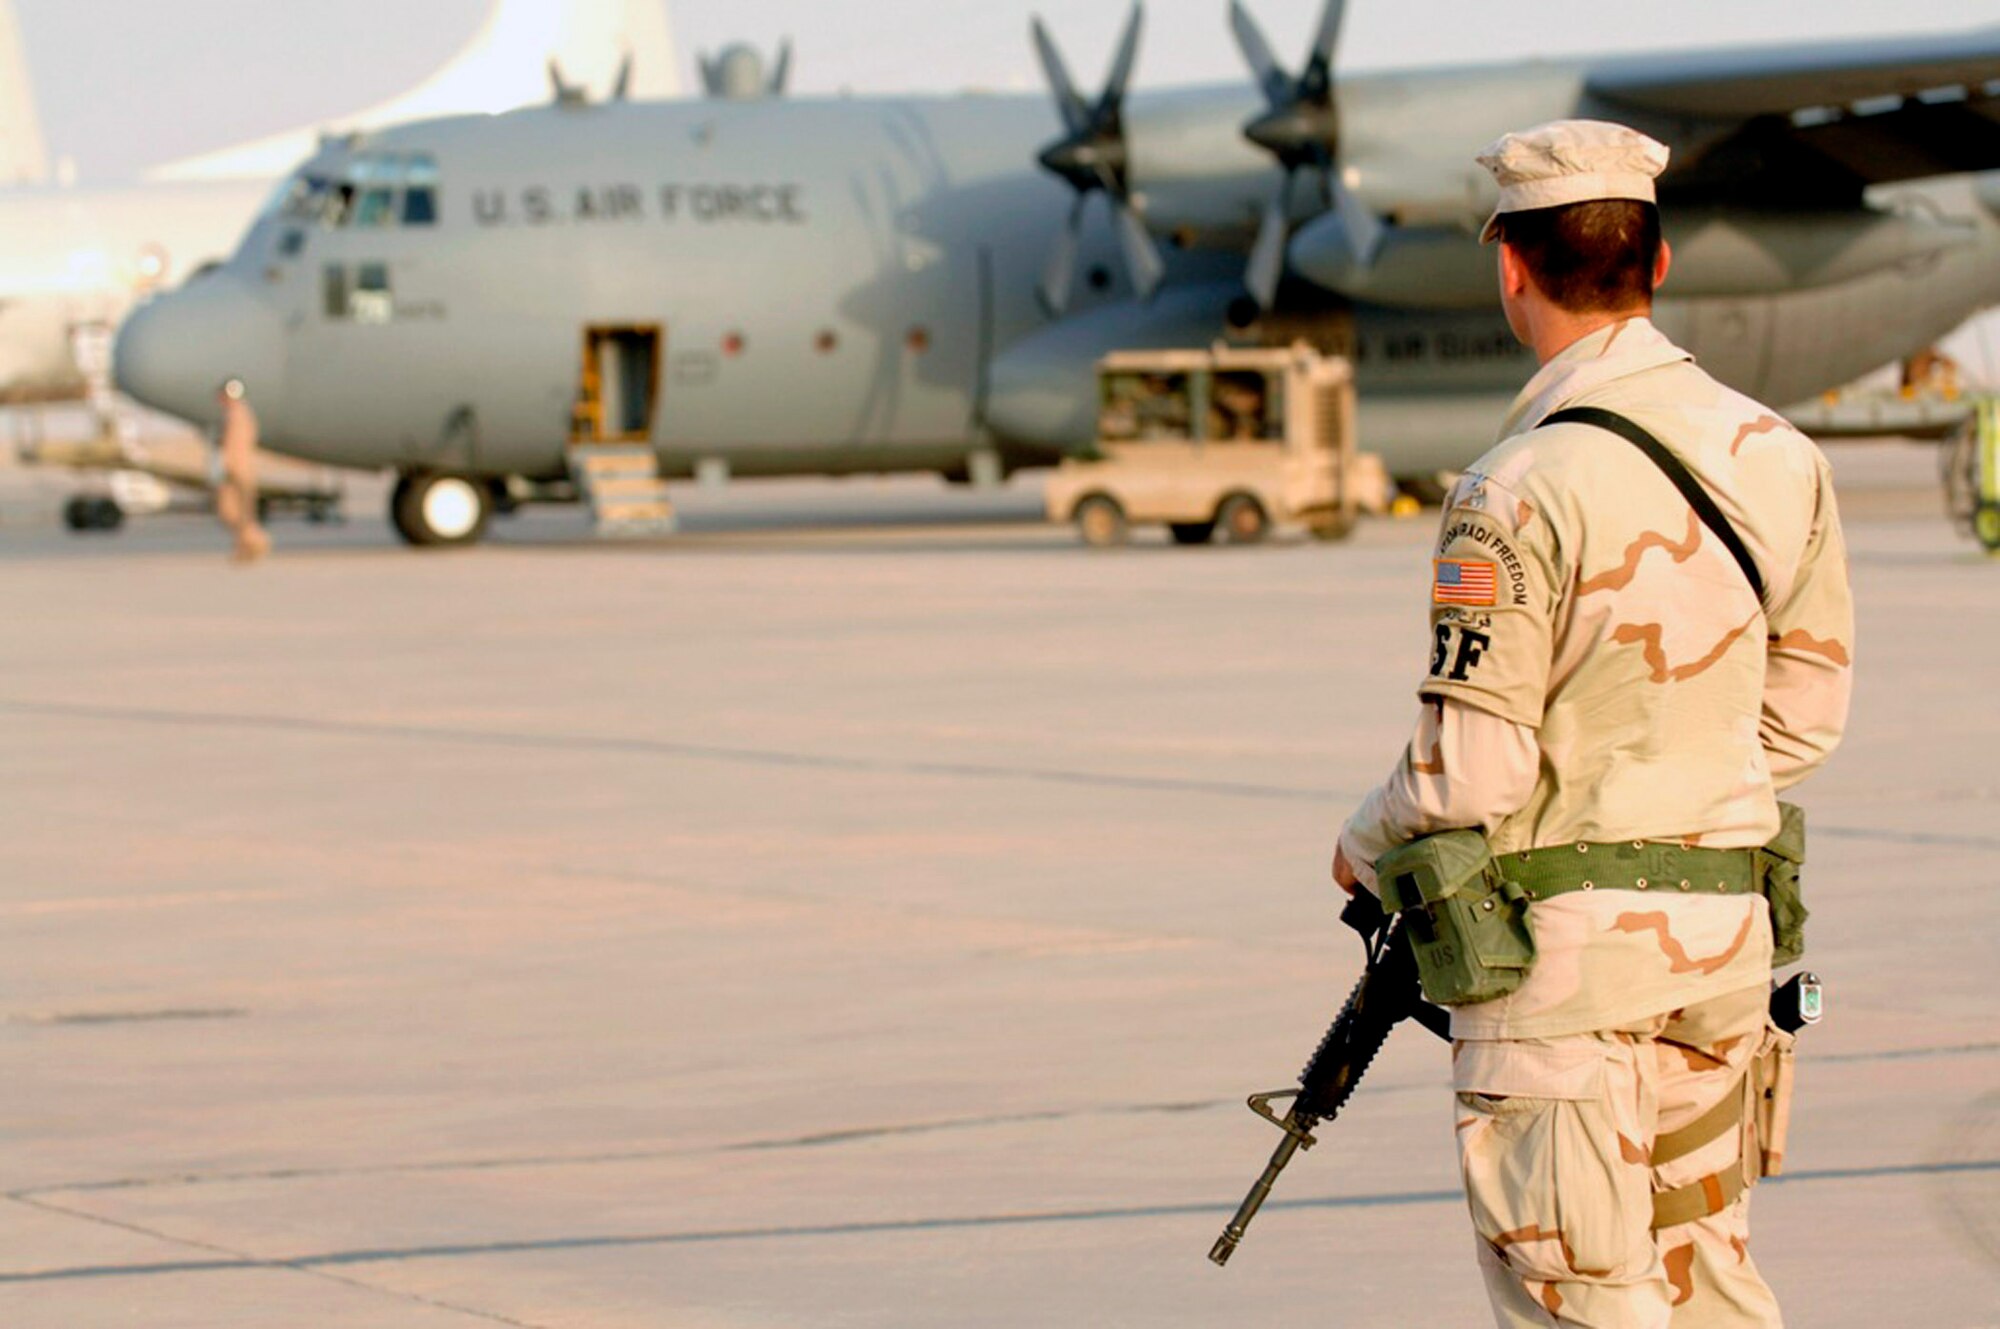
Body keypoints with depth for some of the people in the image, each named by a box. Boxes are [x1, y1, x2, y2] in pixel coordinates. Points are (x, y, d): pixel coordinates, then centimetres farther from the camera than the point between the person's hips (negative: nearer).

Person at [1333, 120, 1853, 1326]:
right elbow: (1805, 714, 11)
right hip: (1725, 924, 7)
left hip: (1564, 943, -6)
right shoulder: (1777, 456, 4)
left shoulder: (1524, 492, -17)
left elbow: (1471, 773, -16)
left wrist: (1366, 848, 4)